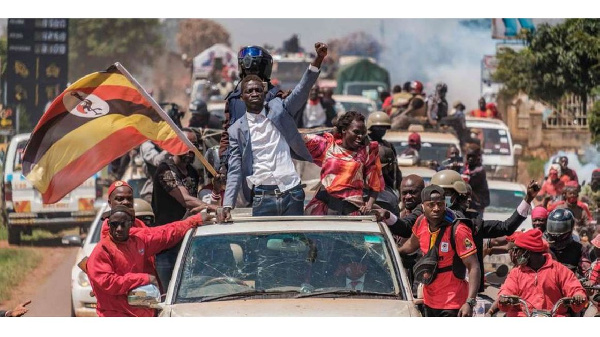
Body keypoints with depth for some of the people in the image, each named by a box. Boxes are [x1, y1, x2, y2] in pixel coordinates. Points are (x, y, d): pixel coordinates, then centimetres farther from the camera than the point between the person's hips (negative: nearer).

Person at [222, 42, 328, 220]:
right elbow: (235, 171, 5)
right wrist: (227, 206, -8)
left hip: (292, 192, 1)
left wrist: (319, 59, -16)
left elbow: (302, 90, -1)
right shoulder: (237, 130, 8)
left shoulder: (278, 109, 11)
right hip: (262, 197, -1)